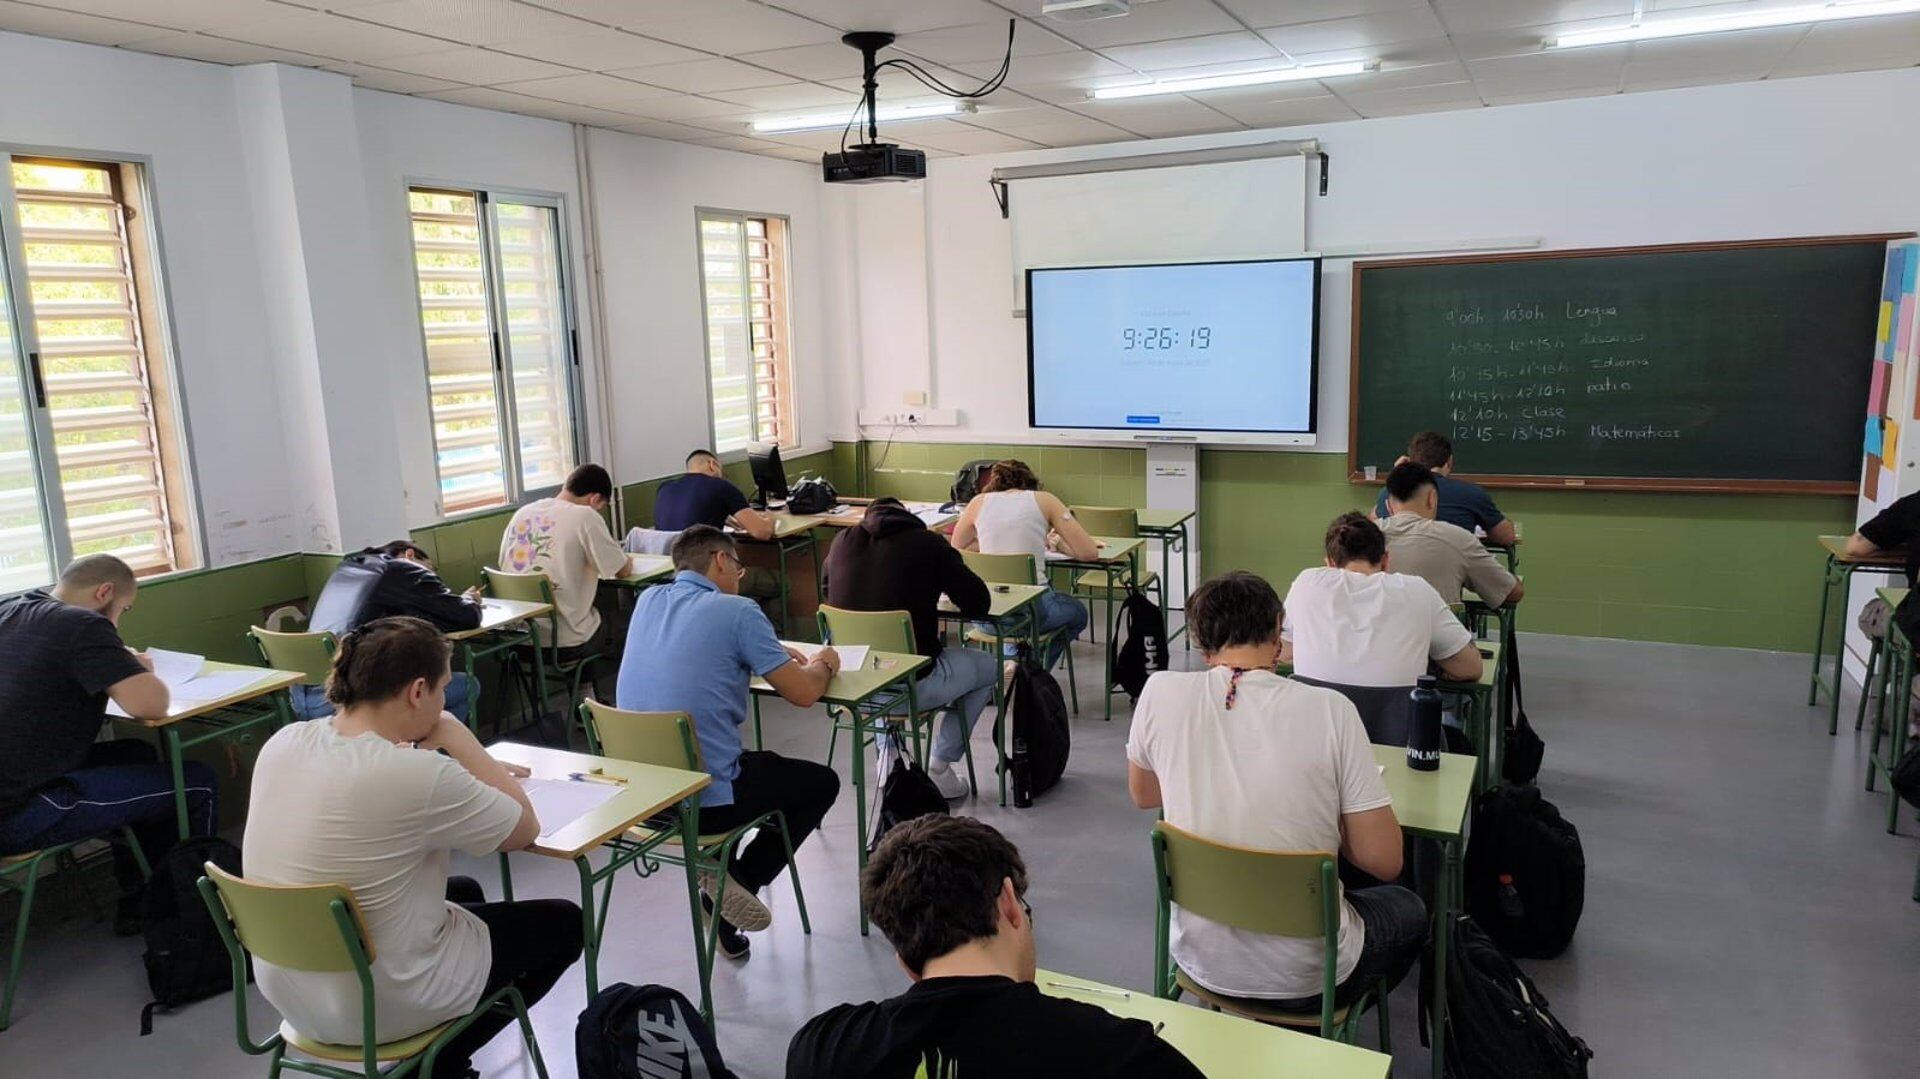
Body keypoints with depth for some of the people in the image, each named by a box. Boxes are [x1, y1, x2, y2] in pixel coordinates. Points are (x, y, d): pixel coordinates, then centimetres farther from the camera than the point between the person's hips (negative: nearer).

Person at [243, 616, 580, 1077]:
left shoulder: (284, 743, -8)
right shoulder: (418, 775, -29)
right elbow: (524, 829, -12)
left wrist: (473, 773, 5)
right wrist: (457, 740, -7)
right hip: (376, 1006, -7)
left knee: (465, 892, 31)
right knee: (562, 922, 13)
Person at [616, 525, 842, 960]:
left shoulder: (648, 601, 8)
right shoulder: (736, 611, -12)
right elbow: (804, 693, -8)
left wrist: (772, 655, 24)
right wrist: (822, 664, 14)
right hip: (703, 800, -7)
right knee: (822, 783, 17)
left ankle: (719, 876, 25)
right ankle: (740, 880, 6)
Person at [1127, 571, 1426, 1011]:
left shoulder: (1161, 693, -12)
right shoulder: (1330, 710, -18)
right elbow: (1384, 861, -13)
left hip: (1200, 960, 3)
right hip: (1305, 979, -3)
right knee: (1408, 909, 30)